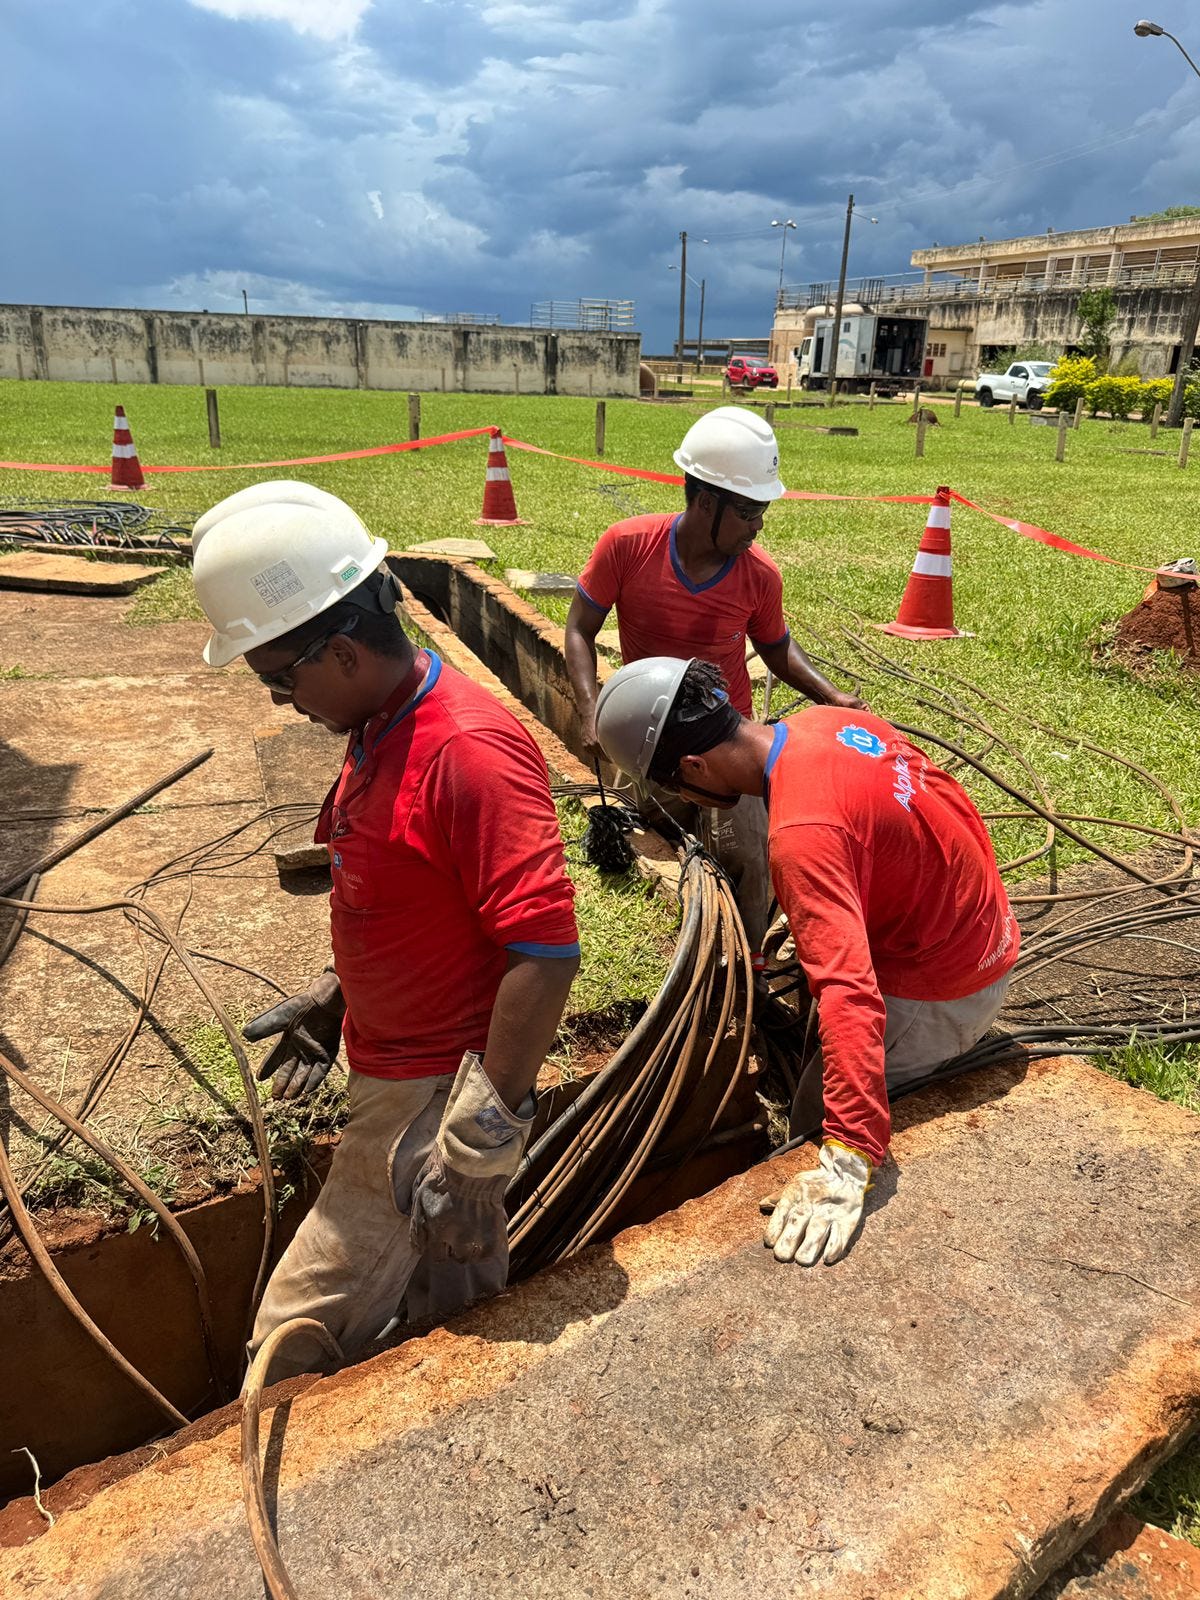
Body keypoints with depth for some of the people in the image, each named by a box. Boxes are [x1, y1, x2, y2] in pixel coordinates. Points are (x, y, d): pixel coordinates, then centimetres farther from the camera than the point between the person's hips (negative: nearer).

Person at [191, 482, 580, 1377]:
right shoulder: (381, 731, 4)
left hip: (433, 1094, -9)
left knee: (295, 1347, 2)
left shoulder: (468, 752, -27)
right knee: (463, 1295, 26)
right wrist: (334, 996, 17)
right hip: (393, 1064, 9)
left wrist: (480, 1143, -25)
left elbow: (546, 951, -29)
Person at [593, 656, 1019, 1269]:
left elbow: (851, 994, -41)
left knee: (812, 1121, 2)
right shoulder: (830, 720, -8)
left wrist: (846, 1162, -42)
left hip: (944, 997, -9)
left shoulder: (801, 836, -33)